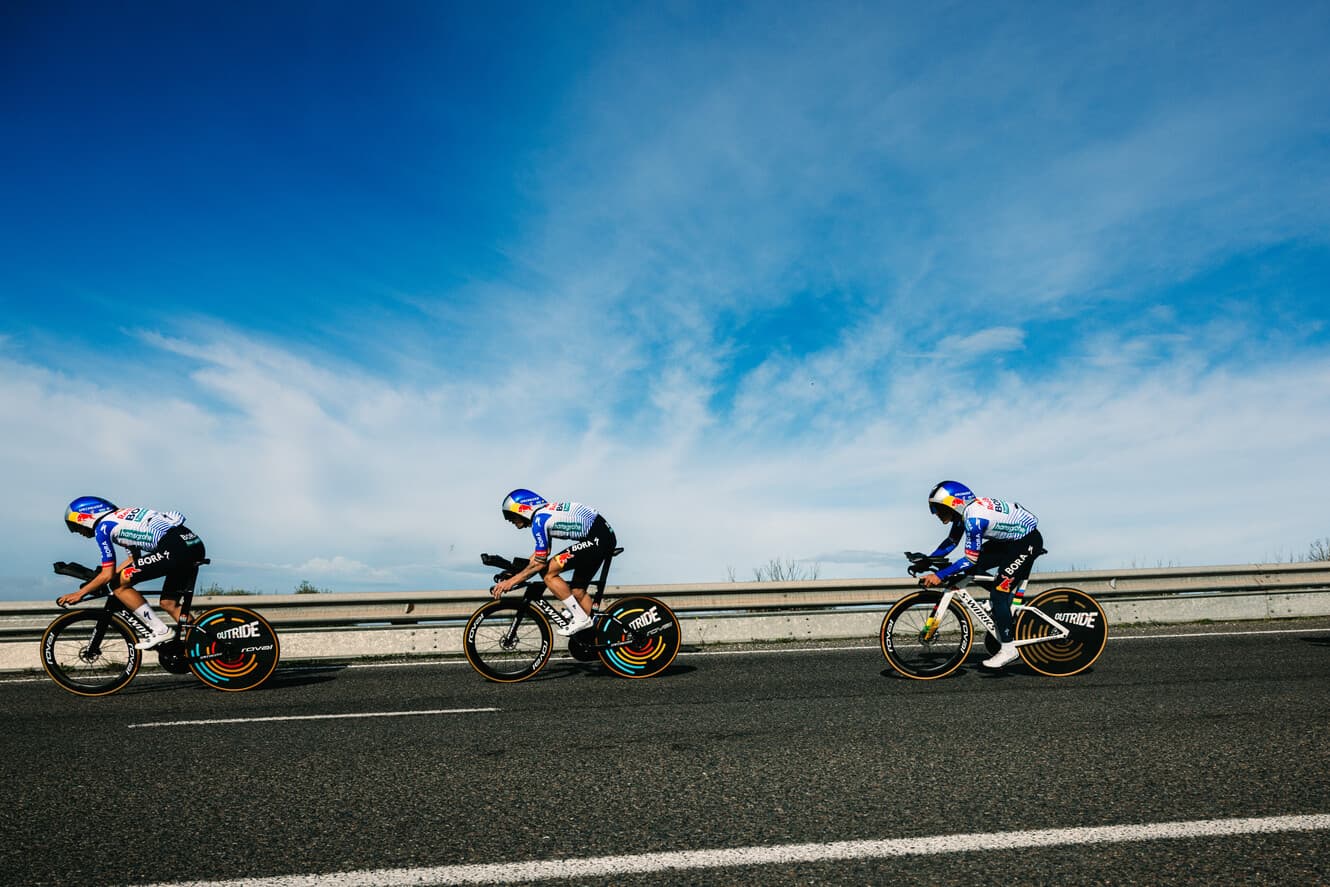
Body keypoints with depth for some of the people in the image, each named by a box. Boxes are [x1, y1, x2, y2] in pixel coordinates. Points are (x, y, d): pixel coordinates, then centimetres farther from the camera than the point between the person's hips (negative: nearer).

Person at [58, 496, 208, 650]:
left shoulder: (102, 527, 5)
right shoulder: (122, 517, 29)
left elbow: (108, 575, 3)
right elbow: (134, 559, 37)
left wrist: (79, 593, 17)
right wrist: (97, 581, 40)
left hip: (173, 549, -9)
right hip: (195, 545, 9)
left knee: (118, 585, 4)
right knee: (169, 604, 19)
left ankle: (159, 631, 4)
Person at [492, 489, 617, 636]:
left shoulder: (539, 520, -13)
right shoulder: (545, 511, 16)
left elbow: (540, 563, -11)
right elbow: (542, 551, 26)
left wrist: (511, 581, -4)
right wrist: (515, 571, 24)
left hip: (597, 540, -10)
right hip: (607, 536, 10)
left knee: (548, 573, -7)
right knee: (577, 591, 17)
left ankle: (580, 618, -2)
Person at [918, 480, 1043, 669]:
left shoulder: (974, 517, -30)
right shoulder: (964, 510, -3)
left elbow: (971, 559, -28)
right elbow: (951, 542, 8)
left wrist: (939, 576, -28)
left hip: (1027, 541, -9)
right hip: (1008, 540, 9)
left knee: (999, 595, -12)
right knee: (971, 570, 1)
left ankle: (1008, 649, -2)